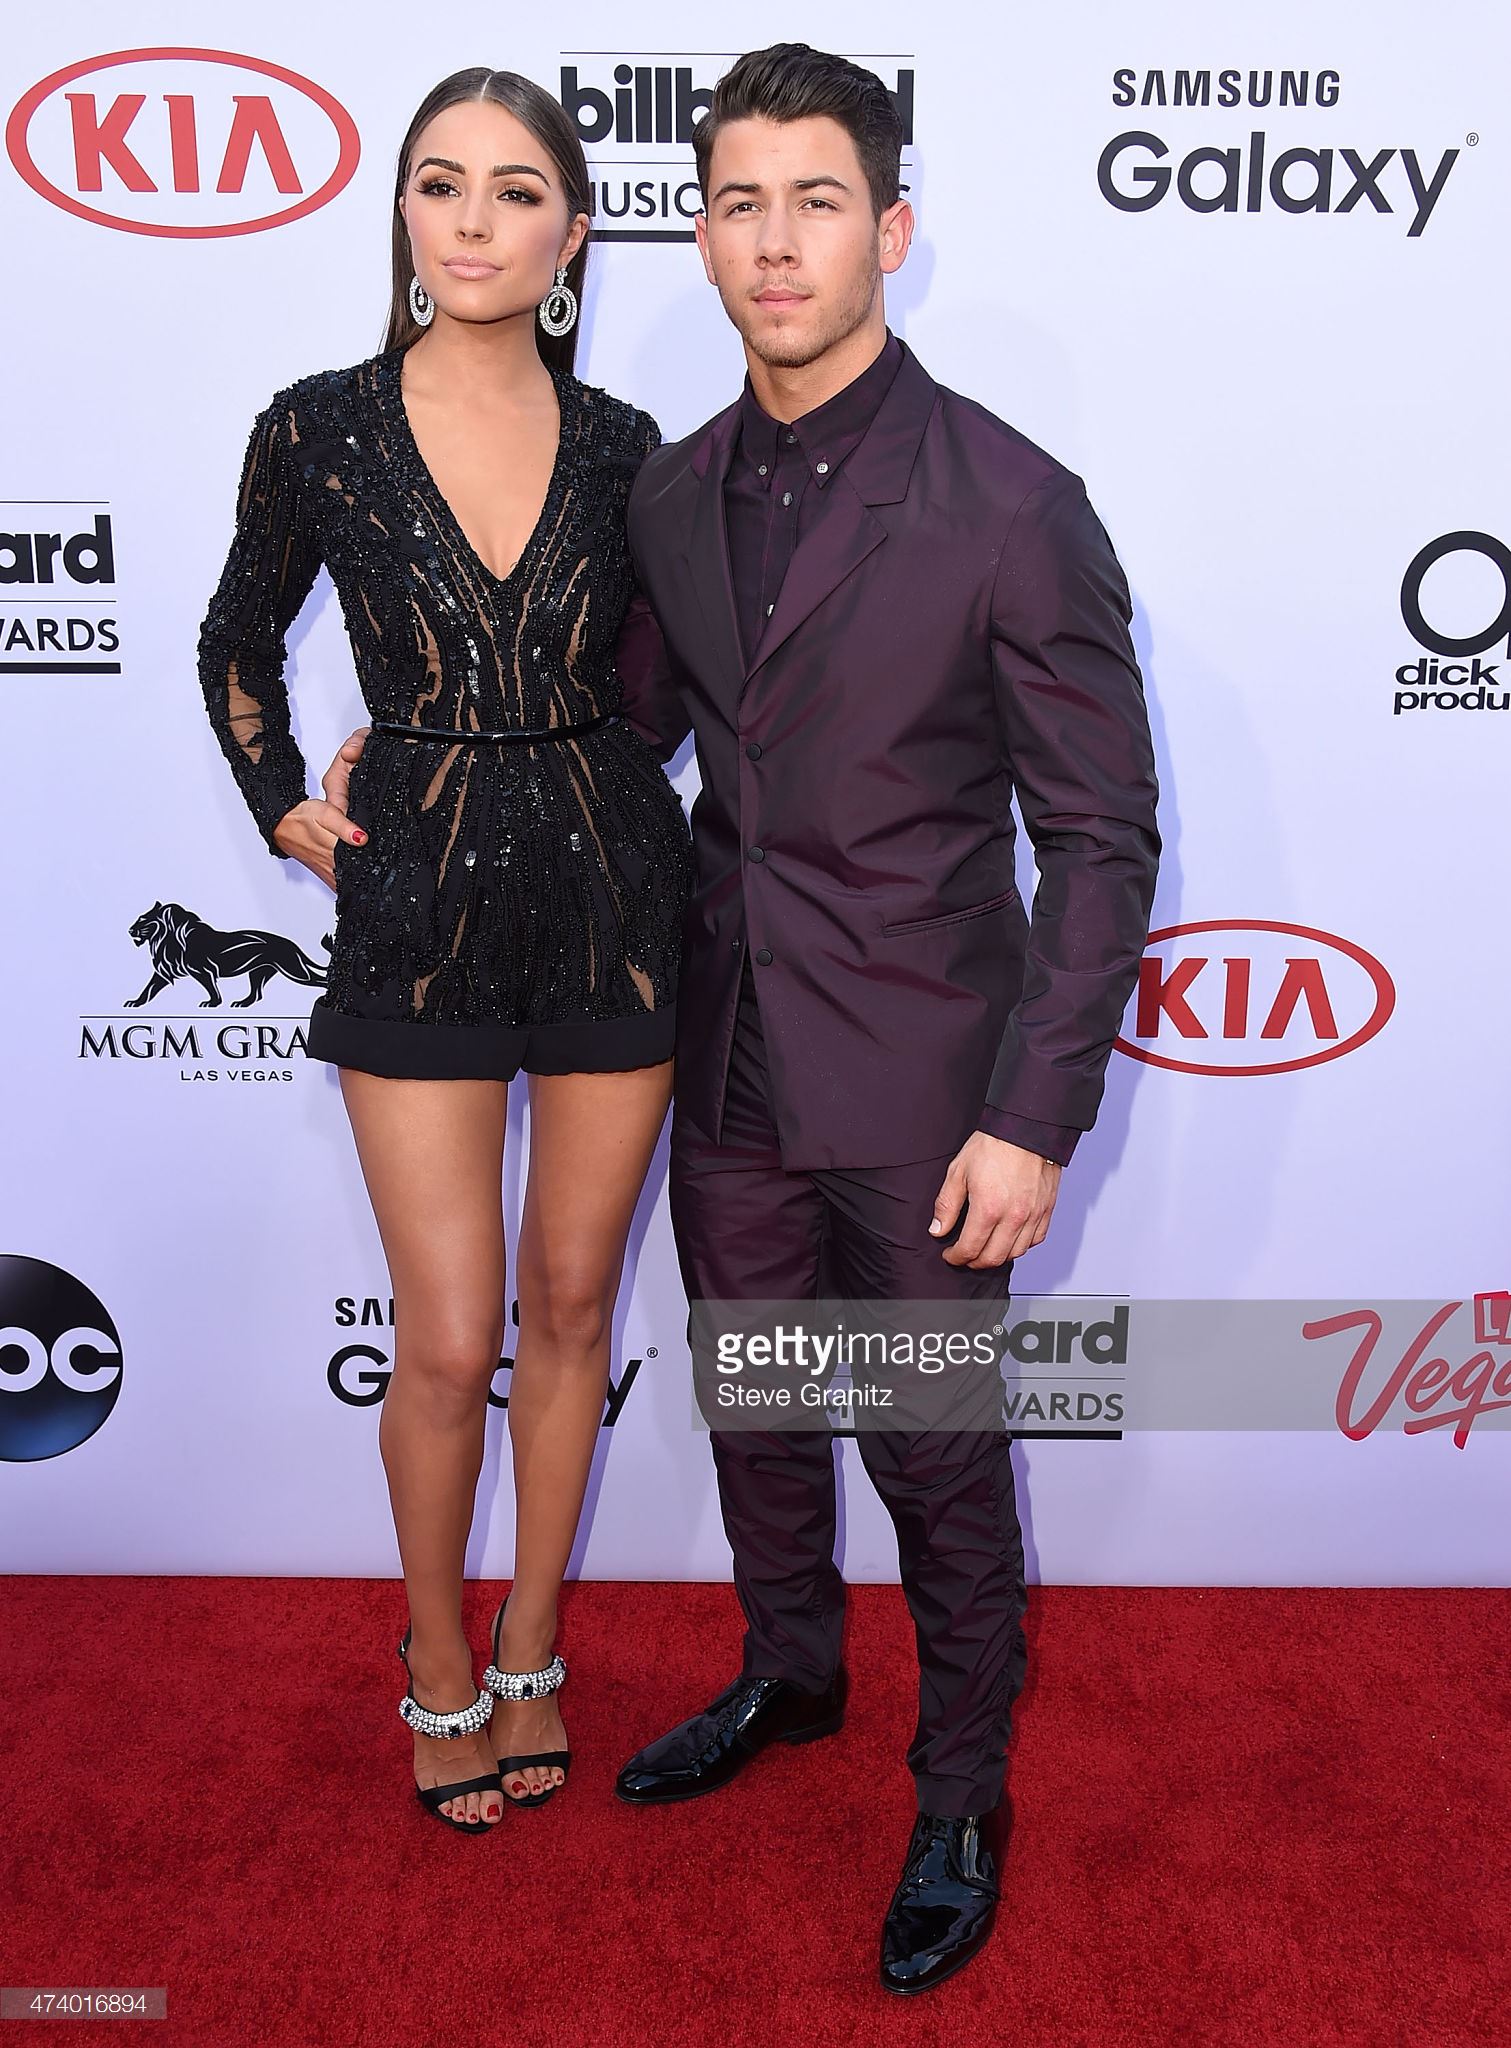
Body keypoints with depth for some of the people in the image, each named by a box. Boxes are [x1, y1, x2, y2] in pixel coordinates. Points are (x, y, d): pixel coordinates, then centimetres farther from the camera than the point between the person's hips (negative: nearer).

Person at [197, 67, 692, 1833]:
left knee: (571, 1301, 12)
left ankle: (529, 1654, 33)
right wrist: (283, 808, 4)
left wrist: (603, 767, 4)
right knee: (448, 1341, 3)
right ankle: (438, 1666, 31)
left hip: (616, 894, 2)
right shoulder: (318, 431, -3)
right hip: (418, 908, -1)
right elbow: (238, 645, 12)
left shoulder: (620, 444, 1)